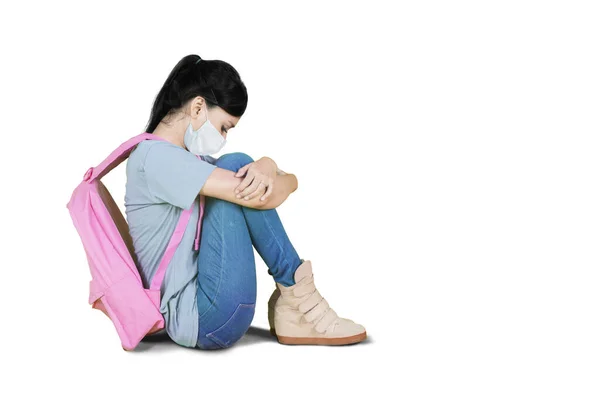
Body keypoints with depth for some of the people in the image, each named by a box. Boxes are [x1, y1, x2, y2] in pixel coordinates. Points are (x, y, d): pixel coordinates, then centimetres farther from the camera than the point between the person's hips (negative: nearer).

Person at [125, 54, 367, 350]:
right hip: (198, 320, -9)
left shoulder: (191, 159, 17)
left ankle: (289, 306, 0)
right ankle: (296, 290, -4)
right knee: (236, 166, -14)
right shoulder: (154, 156, -13)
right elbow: (258, 197, -21)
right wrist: (284, 180, 1)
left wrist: (268, 168, -15)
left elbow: (287, 181, 9)